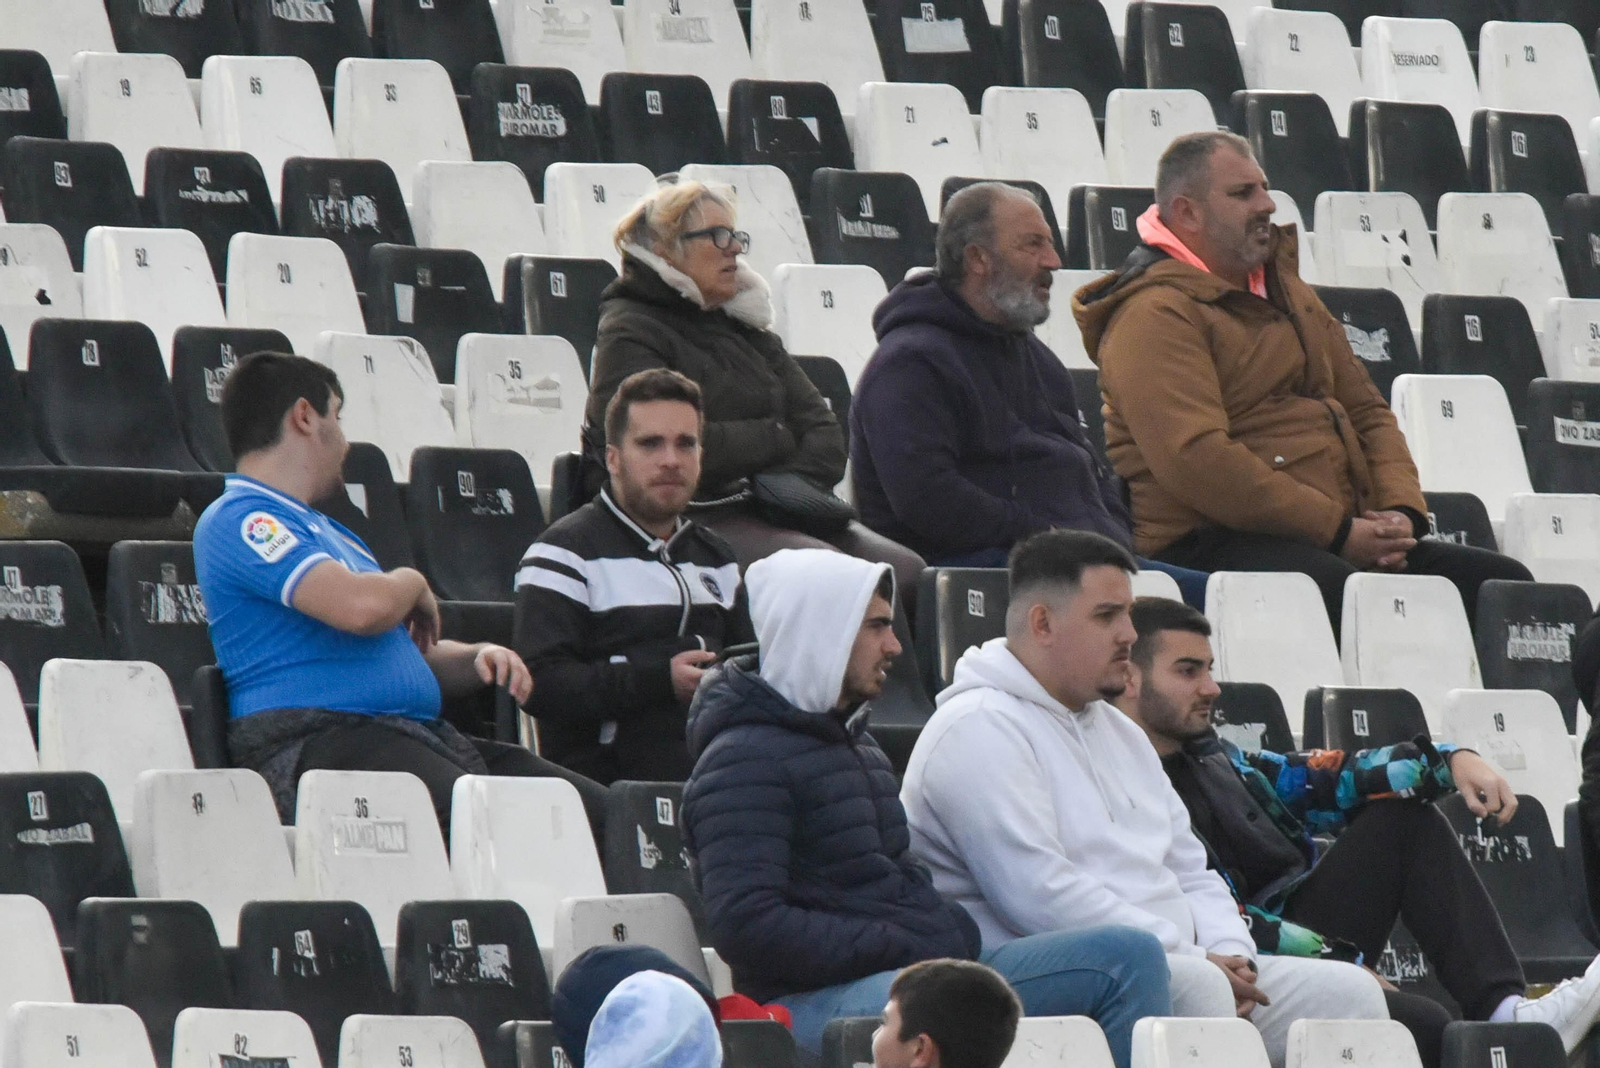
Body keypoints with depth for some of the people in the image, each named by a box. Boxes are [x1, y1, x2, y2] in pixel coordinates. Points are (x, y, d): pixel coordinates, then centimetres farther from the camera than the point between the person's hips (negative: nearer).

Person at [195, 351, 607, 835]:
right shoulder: (238, 520, -3)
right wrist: (413, 584, 5)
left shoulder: (330, 533, 30)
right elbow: (363, 607, -18)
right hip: (318, 738, -10)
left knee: (598, 809, -11)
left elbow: (412, 654, 34)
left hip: (421, 734, 10)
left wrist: (479, 657, 11)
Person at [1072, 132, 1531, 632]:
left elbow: (1367, 412, 27)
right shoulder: (1155, 317, -5)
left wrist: (1401, 511, 4)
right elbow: (1195, 459, -18)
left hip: (1342, 533, 9)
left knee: (1505, 584, -11)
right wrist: (1339, 531, -16)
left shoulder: (1285, 290, 26)